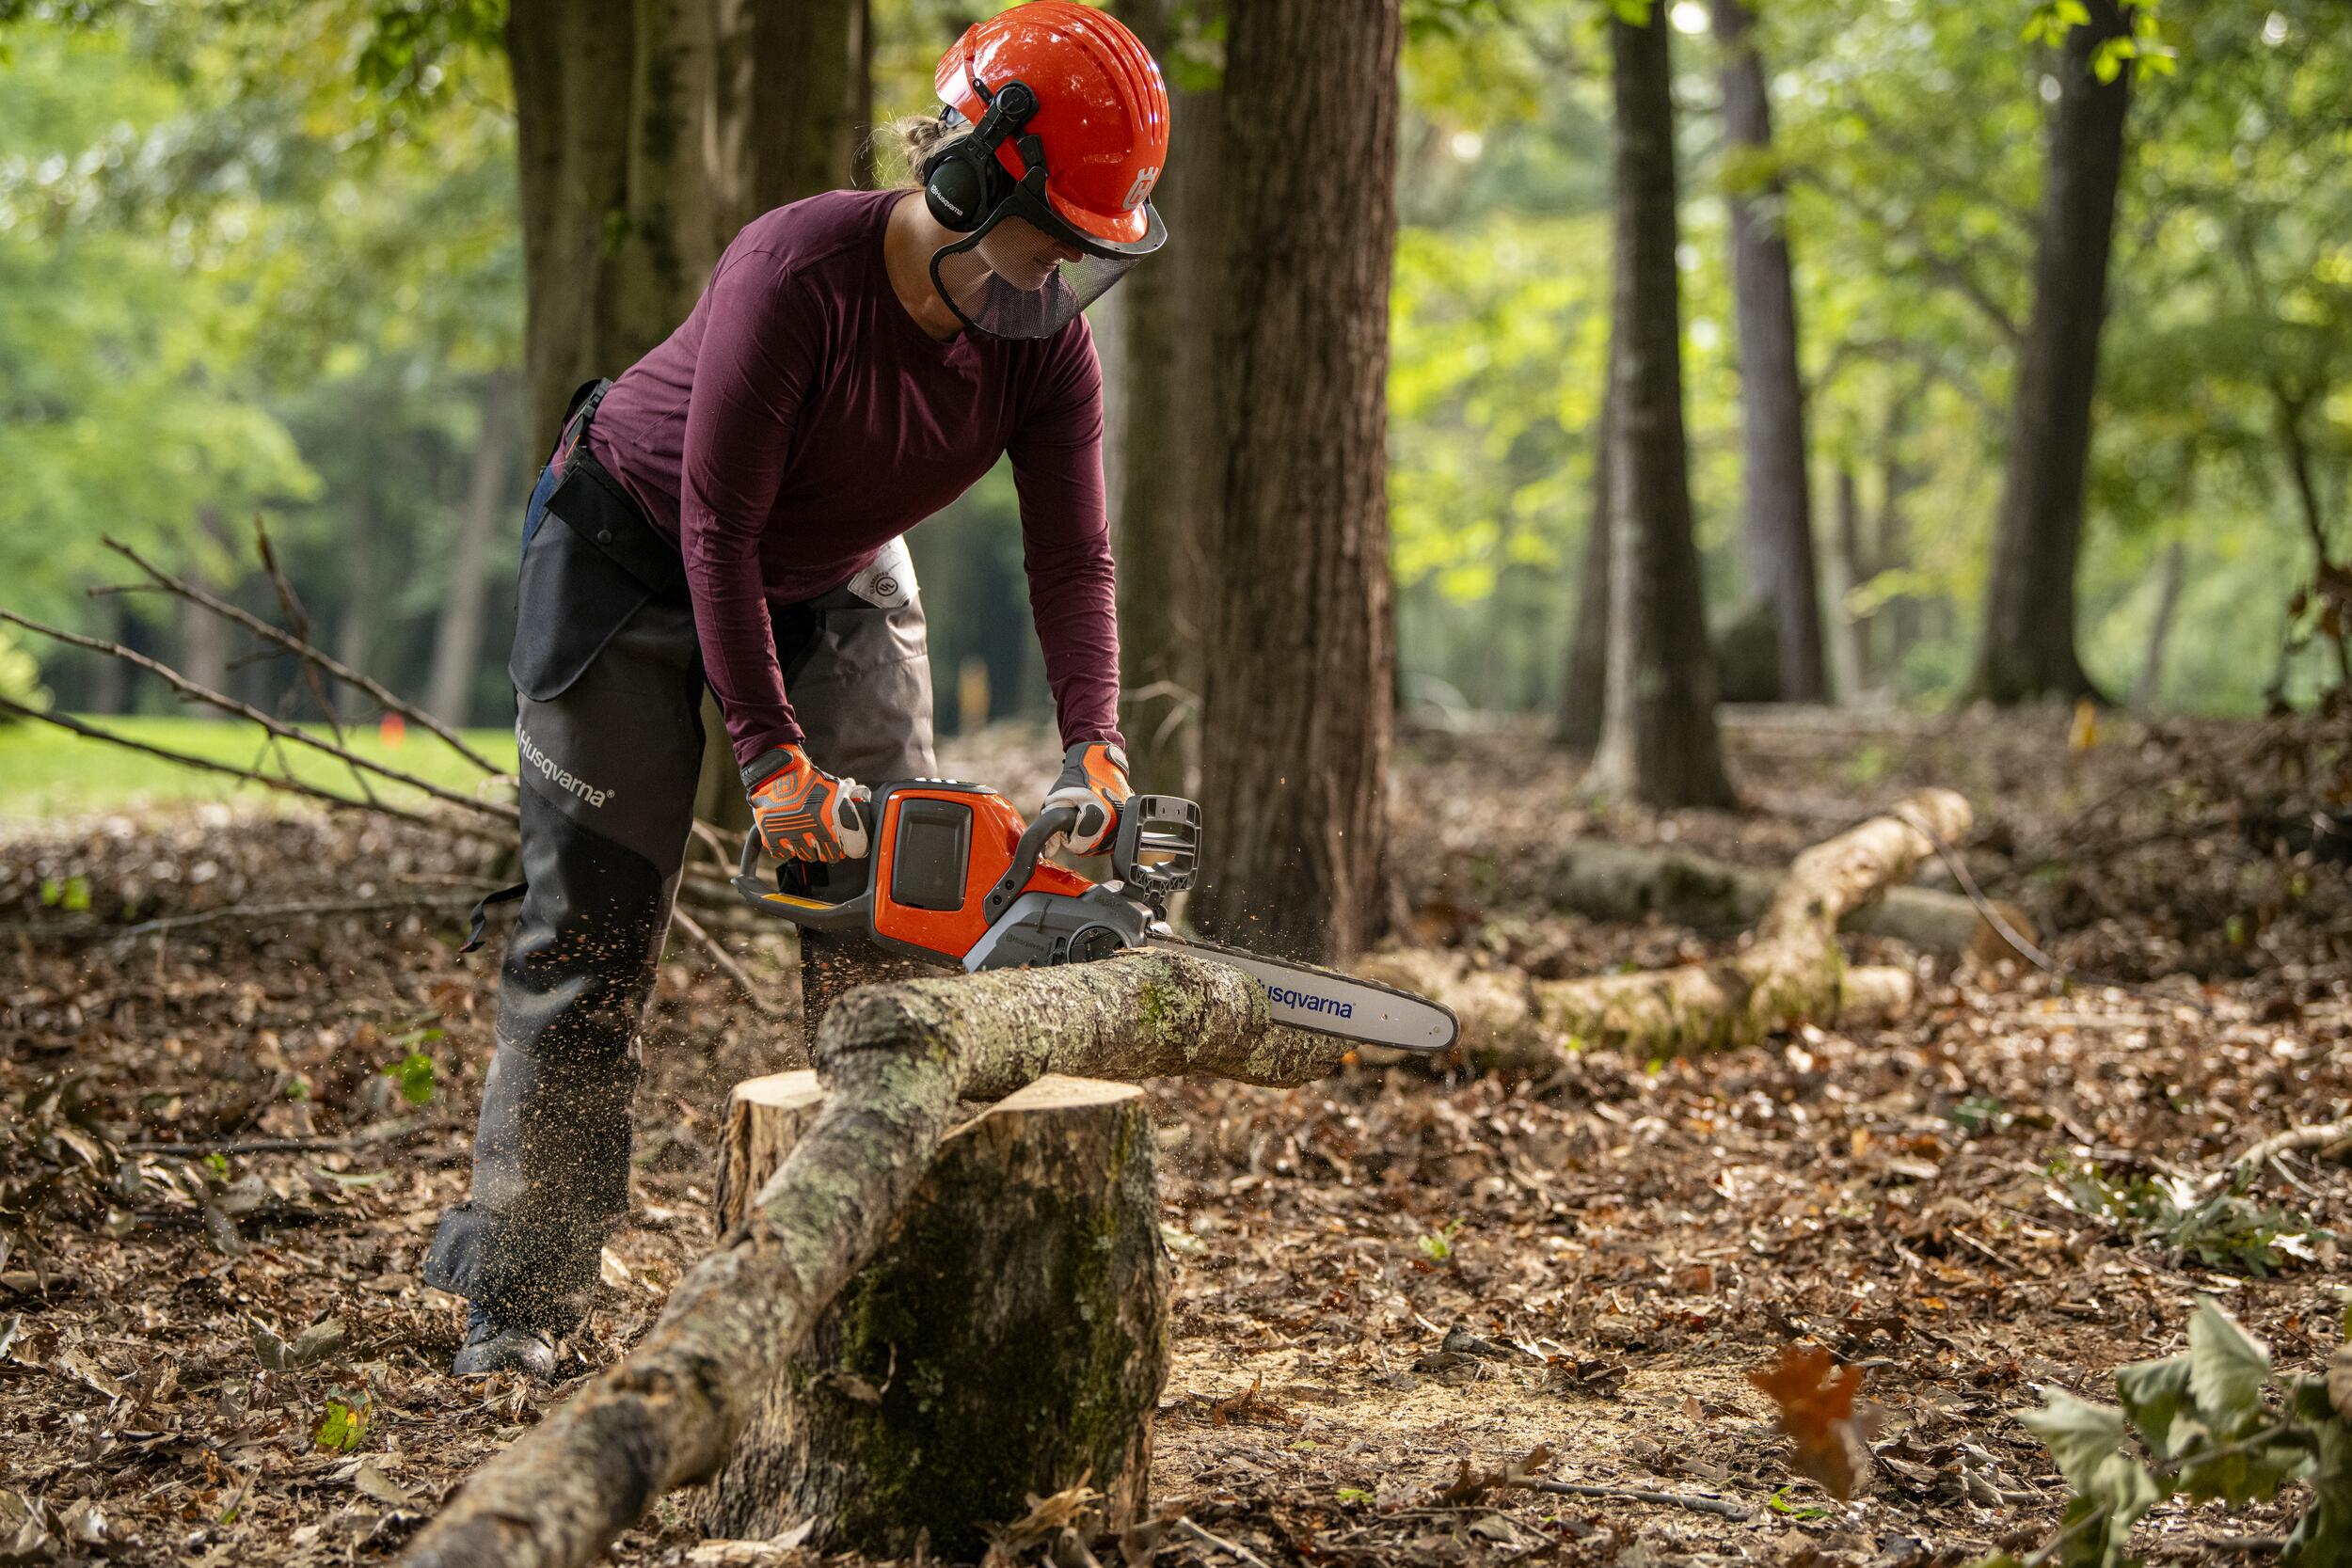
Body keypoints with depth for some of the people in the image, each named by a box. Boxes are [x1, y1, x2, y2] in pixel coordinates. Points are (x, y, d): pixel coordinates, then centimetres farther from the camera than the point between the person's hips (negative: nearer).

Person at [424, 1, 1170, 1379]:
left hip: (834, 578, 5)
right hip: (635, 552, -5)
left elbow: (1072, 557, -19)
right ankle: (516, 1297, 5)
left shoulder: (1046, 345, -18)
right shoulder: (796, 272, -34)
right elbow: (718, 524, -30)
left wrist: (1095, 748, -33)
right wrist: (774, 759, -31)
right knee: (592, 926, -3)